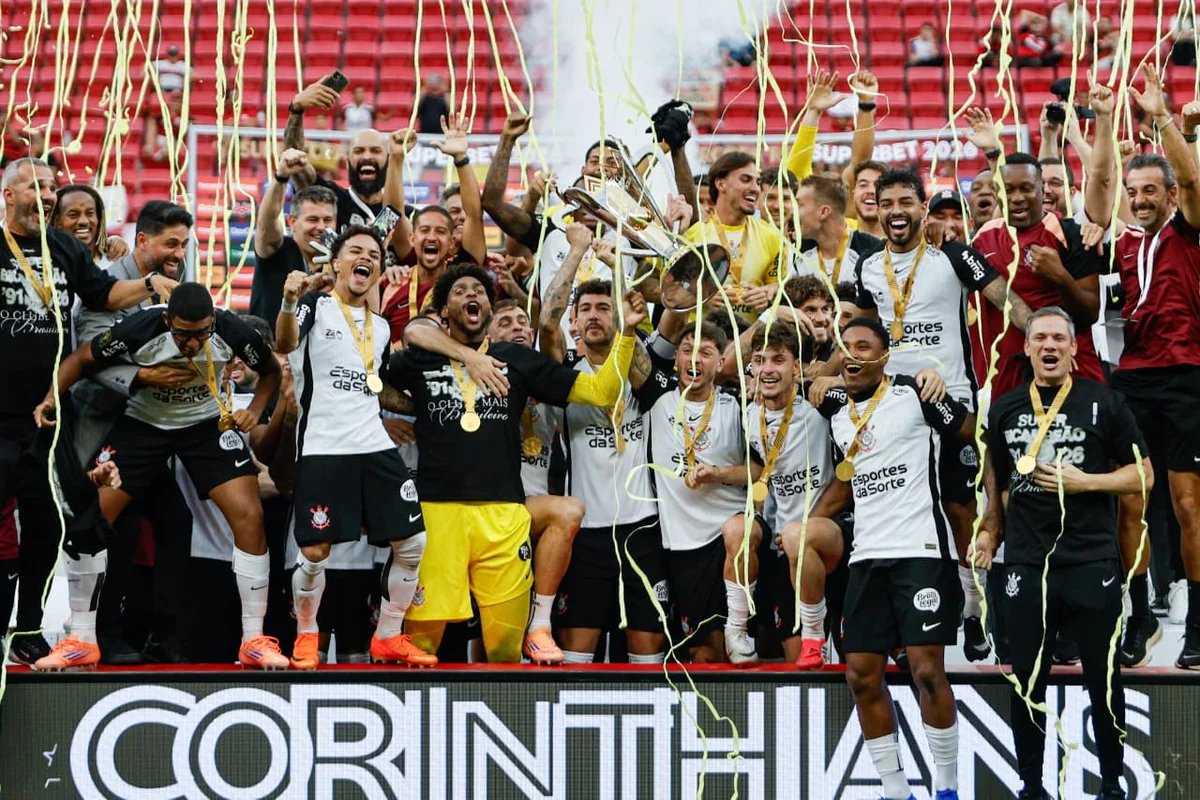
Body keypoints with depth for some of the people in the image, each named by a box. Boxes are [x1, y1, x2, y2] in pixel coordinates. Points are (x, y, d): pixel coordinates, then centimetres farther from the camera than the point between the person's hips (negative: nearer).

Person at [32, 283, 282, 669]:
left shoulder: (231, 330, -24)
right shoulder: (140, 329, -29)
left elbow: (270, 370, -2)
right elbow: (82, 358, -11)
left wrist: (254, 411, -19)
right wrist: (51, 398, -27)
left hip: (207, 423, 0)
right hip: (143, 421, 0)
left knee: (249, 515, -17)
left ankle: (254, 641, -5)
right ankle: (81, 641, 0)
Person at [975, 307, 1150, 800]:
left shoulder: (1102, 403, 0)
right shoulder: (1005, 411, 11)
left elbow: (1143, 476, 0)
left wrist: (1084, 482, -12)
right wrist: (991, 532, 14)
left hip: (1091, 561, -3)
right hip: (1026, 565, 3)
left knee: (1103, 679, 2)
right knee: (1026, 681, 4)